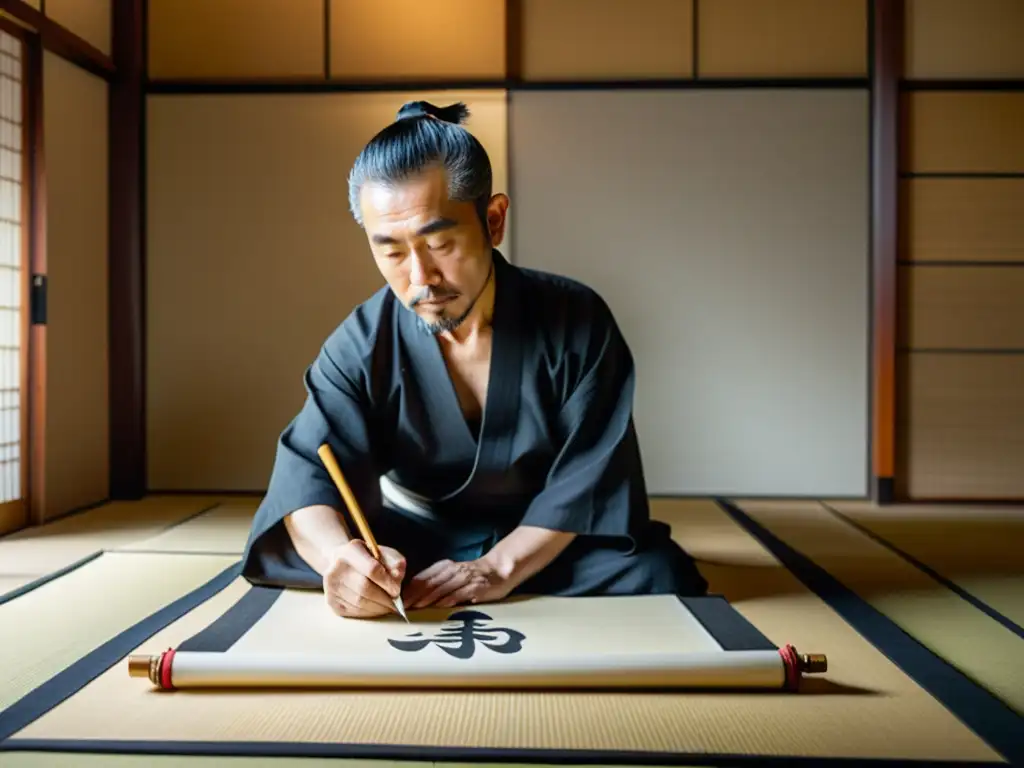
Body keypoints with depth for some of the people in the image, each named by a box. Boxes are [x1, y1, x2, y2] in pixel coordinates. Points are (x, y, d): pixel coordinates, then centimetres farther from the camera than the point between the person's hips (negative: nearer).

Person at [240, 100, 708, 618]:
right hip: (413, 545, 0)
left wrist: (498, 568, -28)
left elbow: (587, 476, -15)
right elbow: (309, 474, -20)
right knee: (284, 575, -24)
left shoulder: (577, 321, -14)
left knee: (657, 576, -26)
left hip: (550, 549, 0)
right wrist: (340, 554, -44)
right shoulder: (361, 346, -12)